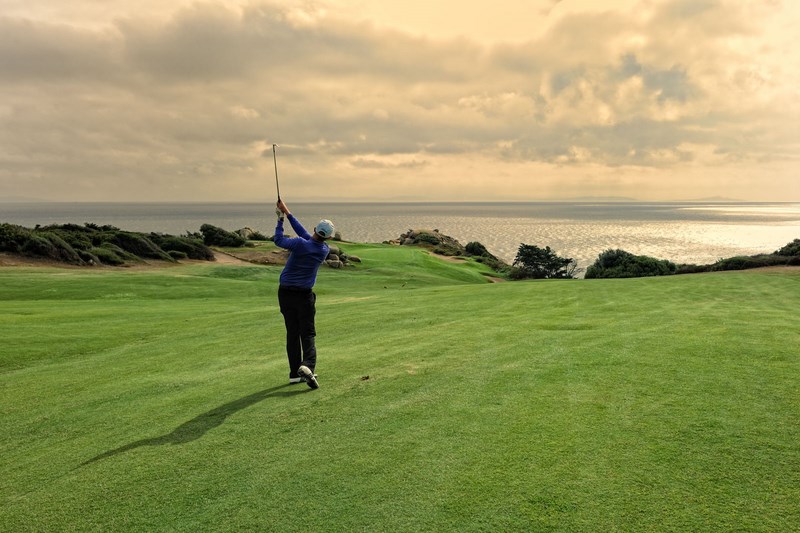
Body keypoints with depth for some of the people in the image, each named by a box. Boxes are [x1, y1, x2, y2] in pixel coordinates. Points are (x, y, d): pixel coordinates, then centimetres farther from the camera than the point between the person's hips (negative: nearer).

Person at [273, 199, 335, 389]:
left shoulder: (300, 244, -14)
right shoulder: (325, 250, -4)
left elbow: (279, 240, 2)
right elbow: (305, 234, 5)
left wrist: (280, 219, 13)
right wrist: (288, 213, 8)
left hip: (285, 293, 1)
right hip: (304, 295, -1)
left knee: (292, 333, 9)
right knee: (308, 333, 3)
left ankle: (295, 373, 11)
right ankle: (307, 366, -22)